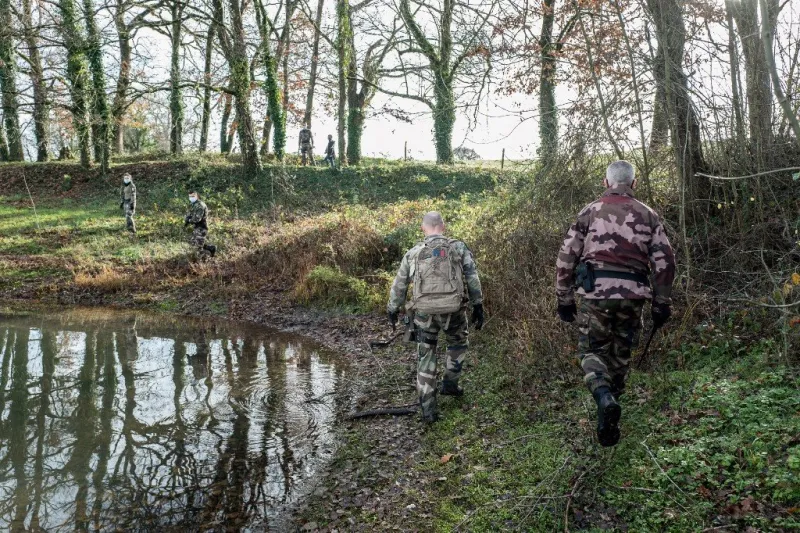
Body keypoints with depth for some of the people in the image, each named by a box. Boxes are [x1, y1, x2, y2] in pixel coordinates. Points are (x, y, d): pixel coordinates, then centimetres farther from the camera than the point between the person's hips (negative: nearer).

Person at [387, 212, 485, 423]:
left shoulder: (413, 253, 8)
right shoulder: (458, 247, 3)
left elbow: (399, 285, 14)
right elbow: (472, 278, 1)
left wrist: (393, 310, 27)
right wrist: (478, 306, 8)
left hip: (423, 312, 1)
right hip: (453, 309, -1)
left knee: (426, 358, 12)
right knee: (458, 344, 28)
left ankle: (427, 409, 12)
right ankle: (449, 384, 31)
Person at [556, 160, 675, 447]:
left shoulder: (591, 211, 6)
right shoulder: (648, 215, 9)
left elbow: (567, 257, 2)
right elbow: (664, 261, 3)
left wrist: (564, 299, 9)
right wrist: (661, 303, 10)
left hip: (595, 293, -2)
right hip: (632, 295, 2)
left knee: (591, 350, 8)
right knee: (620, 355, 16)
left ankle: (604, 398, -18)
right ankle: (611, 405, 22)